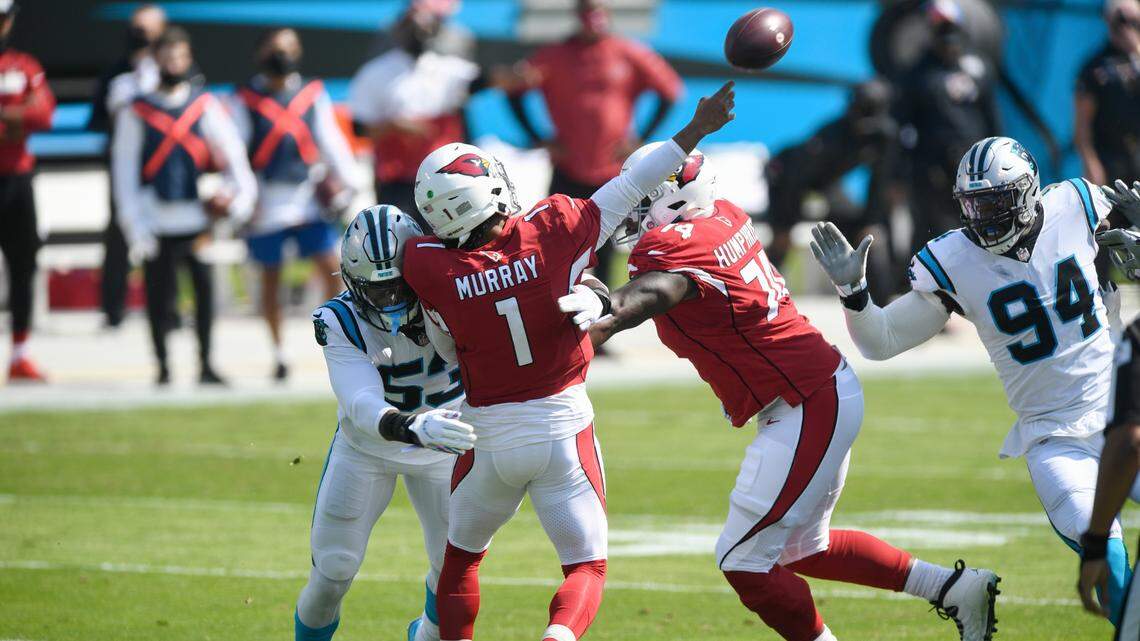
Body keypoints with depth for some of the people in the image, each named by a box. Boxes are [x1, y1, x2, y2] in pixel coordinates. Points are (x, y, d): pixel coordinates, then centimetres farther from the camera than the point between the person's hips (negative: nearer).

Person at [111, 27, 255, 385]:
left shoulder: (205, 106, 9)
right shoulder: (137, 113, 4)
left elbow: (232, 151, 5)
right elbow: (124, 172, 3)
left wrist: (242, 194, -11)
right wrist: (135, 228, -4)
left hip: (199, 218, 1)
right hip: (158, 224, -1)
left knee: (205, 289, -2)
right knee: (160, 298, -2)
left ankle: (206, 364, 8)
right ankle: (163, 366, 11)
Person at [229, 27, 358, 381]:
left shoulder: (313, 93, 4)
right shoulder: (246, 99, -3)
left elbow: (329, 140, 9)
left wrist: (345, 179, 2)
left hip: (309, 196, 2)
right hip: (267, 202, -2)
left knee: (331, 268, -6)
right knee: (270, 278, 7)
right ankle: (278, 353, 18)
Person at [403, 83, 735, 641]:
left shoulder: (429, 268, -13)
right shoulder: (552, 234, -14)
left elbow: (449, 350, 3)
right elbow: (628, 189, -3)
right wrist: (695, 131, 8)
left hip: (488, 437, 1)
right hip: (563, 429, 0)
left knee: (461, 557, 24)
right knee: (587, 568, 7)